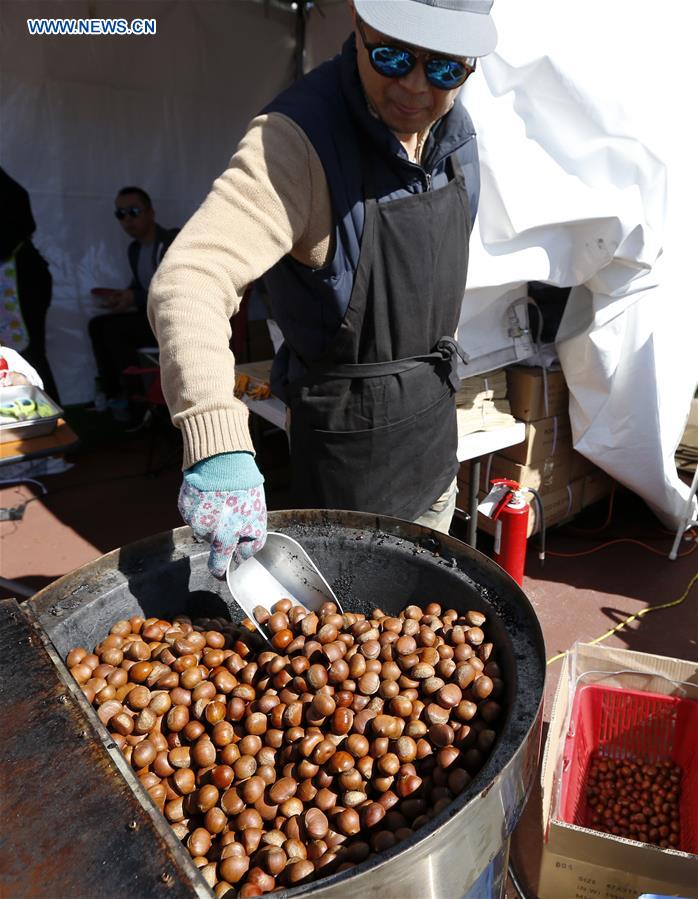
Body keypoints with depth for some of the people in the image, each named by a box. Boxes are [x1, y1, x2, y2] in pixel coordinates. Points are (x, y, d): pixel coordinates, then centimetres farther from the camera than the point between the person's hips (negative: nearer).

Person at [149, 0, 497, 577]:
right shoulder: (298, 139, -25)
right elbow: (189, 283, -37)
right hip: (349, 445, -7)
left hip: (437, 444, 7)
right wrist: (218, 448, -50)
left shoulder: (457, 132, 0)